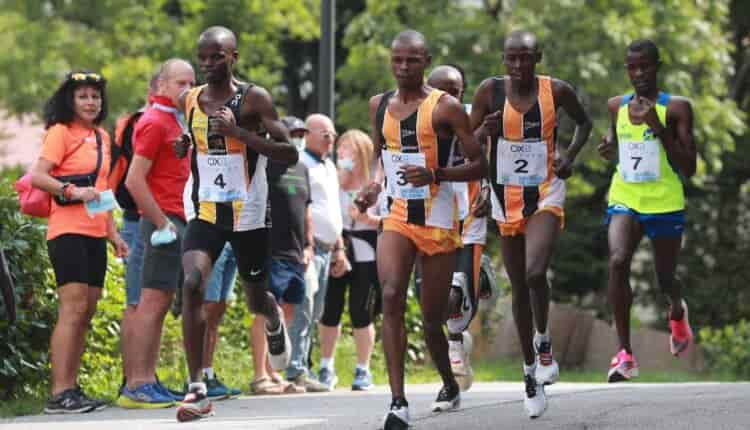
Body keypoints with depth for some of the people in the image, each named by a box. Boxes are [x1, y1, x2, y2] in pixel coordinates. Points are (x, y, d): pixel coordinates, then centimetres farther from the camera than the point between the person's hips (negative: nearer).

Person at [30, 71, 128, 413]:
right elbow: (37, 176, -15)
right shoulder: (61, 132, -5)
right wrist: (73, 191, -26)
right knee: (73, 310, -13)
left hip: (95, 235, 8)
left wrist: (113, 234, 21)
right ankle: (59, 394, -15)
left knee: (86, 314, 8)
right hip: (68, 232, -8)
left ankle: (72, 388, 12)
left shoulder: (101, 137, 18)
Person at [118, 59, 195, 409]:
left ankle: (147, 380, 12)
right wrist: (162, 223, -18)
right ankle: (136, 386, -13)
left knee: (159, 303, 9)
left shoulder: (172, 121, 19)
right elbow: (134, 181, -18)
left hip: (174, 220, 10)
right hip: (165, 221, -10)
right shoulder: (155, 122, -11)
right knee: (152, 302, -11)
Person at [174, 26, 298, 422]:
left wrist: (238, 132, -24)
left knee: (255, 300, 12)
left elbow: (289, 154, -14)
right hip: (206, 212, 2)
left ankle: (274, 320, 53)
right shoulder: (188, 101, 6)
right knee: (191, 284, -21)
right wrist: (183, 147, 0)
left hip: (249, 214, -2)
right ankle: (197, 389, -21)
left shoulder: (253, 99, -9)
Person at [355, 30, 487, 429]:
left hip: (438, 222, -3)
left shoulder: (445, 107, -8)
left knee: (433, 319, 6)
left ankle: (450, 385, 37)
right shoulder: (379, 105, 8)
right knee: (391, 298, -22)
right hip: (396, 217, 3)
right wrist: (374, 187, 4)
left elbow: (479, 166, -7)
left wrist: (435, 175, -22)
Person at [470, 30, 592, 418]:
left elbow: (584, 122, 13)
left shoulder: (556, 91, -7)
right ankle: (530, 369, 24)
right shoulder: (490, 91, -6)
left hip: (546, 196, -2)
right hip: (506, 198, 2)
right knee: (519, 288, 10)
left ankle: (543, 341, 2)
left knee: (535, 273, -25)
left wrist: (570, 154, -4)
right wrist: (484, 132, -21)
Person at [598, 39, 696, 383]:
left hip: (665, 204, -2)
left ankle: (677, 309, 52)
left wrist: (659, 128, -22)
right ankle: (625, 353, -23)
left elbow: (689, 169, -12)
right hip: (624, 200, 2)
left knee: (665, 277, 12)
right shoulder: (616, 106, 6)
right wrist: (609, 150, 1)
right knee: (617, 262, -24)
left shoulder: (676, 109, -8)